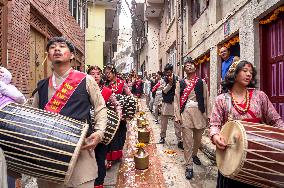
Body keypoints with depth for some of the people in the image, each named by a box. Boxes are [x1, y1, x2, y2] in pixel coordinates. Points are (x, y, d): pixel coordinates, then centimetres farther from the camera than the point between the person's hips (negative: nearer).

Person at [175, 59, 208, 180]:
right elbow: (177, 100, 2)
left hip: (199, 112, 1)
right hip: (186, 112, -1)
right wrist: (178, 115, -5)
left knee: (198, 138, 16)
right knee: (187, 141, -1)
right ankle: (189, 166, 11)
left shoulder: (201, 82, 5)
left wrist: (206, 115, -4)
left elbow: (205, 99, 2)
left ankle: (194, 155, 44)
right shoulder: (181, 83, 6)